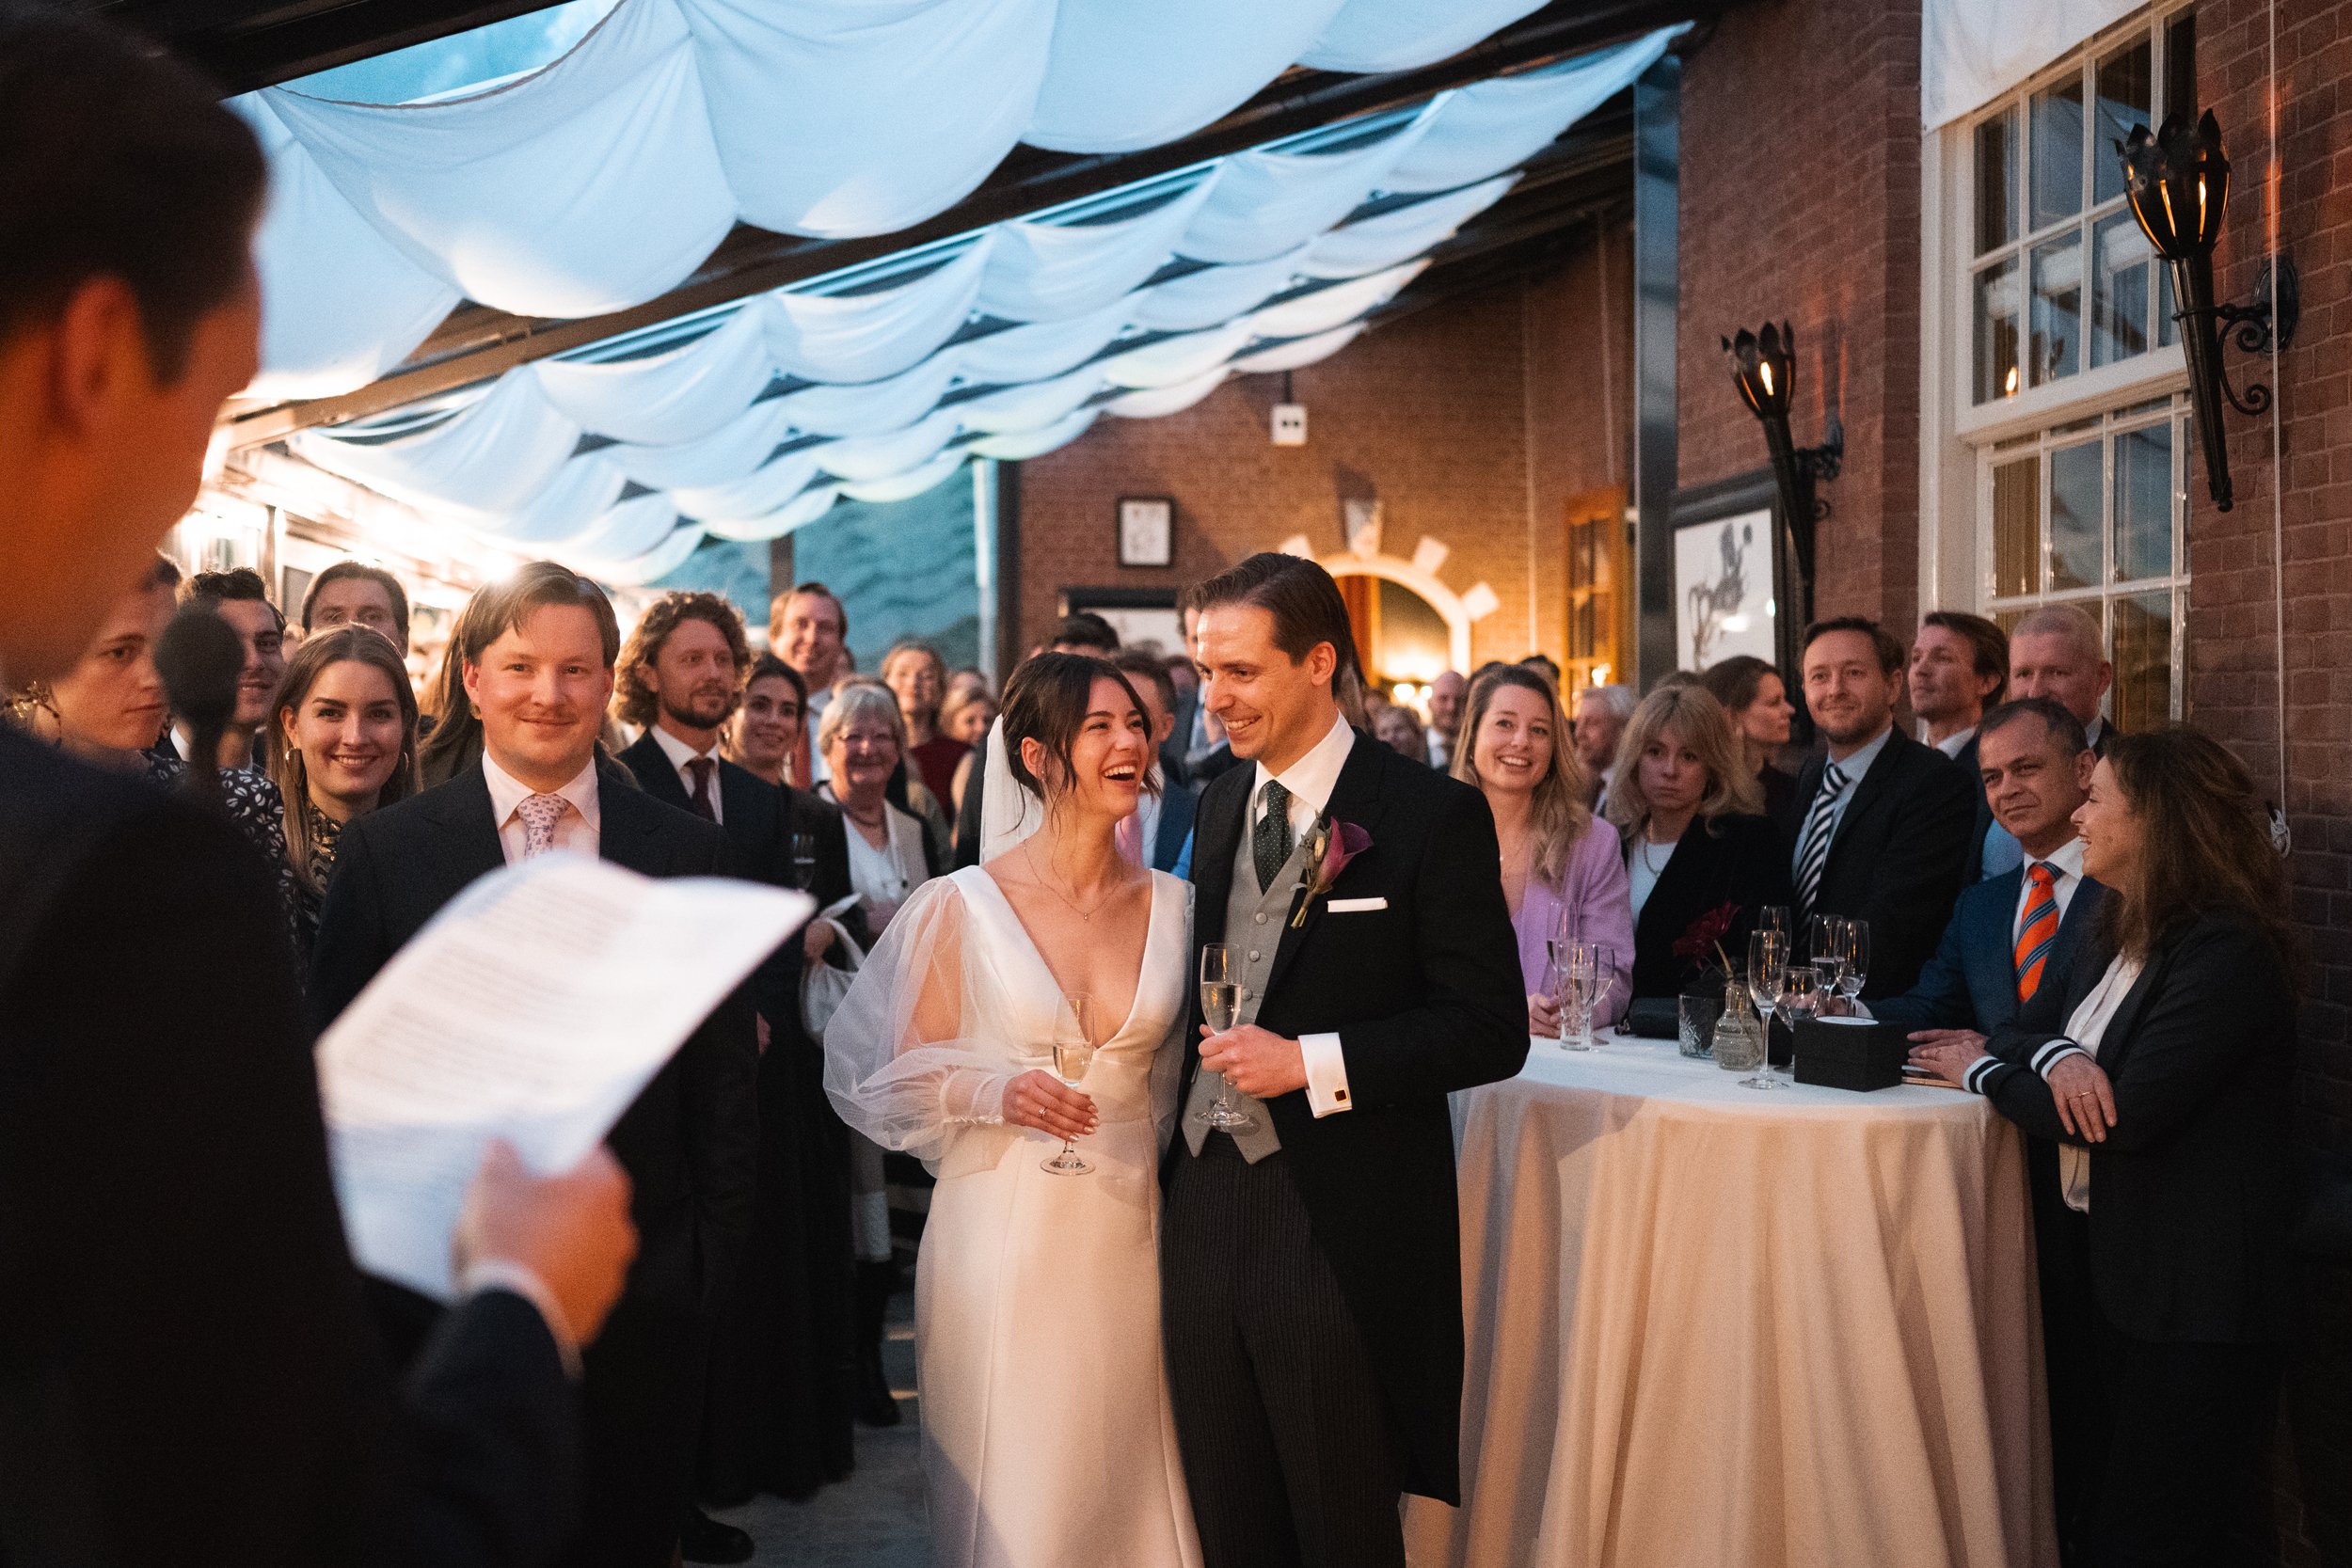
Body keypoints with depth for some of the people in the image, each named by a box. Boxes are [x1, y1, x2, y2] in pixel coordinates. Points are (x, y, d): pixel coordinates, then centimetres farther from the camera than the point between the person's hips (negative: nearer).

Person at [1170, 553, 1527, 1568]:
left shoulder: (1432, 816, -9)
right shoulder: (1218, 805, 11)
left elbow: (1491, 1030, -12)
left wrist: (1312, 1062, -20)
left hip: (1343, 1229, -6)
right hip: (1205, 1208, 6)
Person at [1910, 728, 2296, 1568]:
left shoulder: (2225, 951, -19)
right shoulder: (2128, 936, 12)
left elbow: (2125, 1114, -25)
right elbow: (2040, 1023, 6)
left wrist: (1984, 1071, -12)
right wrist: (2052, 1055, -19)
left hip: (2190, 1301, -9)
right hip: (2107, 1263, 9)